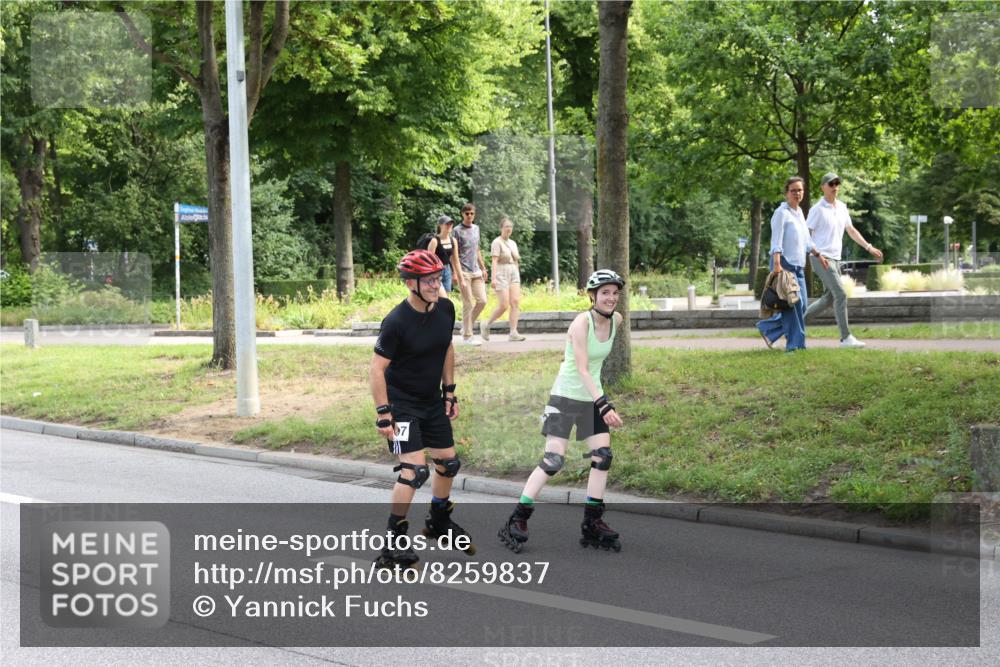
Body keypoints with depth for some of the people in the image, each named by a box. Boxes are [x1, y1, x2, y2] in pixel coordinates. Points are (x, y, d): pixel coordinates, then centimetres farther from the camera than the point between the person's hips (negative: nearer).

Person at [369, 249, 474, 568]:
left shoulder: (446, 309, -5)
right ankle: (394, 541, -7)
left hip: (432, 401, 7)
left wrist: (450, 392, 11)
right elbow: (377, 369, -20)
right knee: (415, 469, -17)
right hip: (402, 403, -7)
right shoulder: (396, 321, -24)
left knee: (448, 463, 15)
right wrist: (383, 415, -21)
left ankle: (439, 522, 39)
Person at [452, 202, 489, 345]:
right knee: (468, 304, -5)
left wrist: (483, 268, 18)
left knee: (482, 300, 2)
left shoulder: (476, 228, 15)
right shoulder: (457, 231, -5)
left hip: (476, 271, 7)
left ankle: (466, 327, 17)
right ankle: (467, 336, 3)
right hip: (464, 272, -7)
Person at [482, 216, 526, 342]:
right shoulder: (497, 242, -5)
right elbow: (494, 261, -13)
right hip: (501, 274, -7)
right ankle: (486, 325, 11)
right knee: (503, 306, -10)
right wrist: (493, 278, -20)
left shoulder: (513, 243, 18)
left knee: (515, 302, -7)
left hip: (514, 274, 7)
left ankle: (513, 333, -9)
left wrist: (518, 278, 18)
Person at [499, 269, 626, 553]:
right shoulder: (582, 322, -20)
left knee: (603, 456, -1)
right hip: (566, 395, -7)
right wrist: (605, 405, -34)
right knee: (553, 461, -11)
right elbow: (582, 369, -26)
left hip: (593, 397, 7)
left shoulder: (616, 320, 1)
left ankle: (593, 524, 9)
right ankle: (516, 521, -4)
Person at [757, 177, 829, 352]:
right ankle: (795, 343, -4)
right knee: (794, 304, -11)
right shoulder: (781, 213, -9)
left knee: (802, 305, 6)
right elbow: (776, 241, -17)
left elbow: (806, 240, 25)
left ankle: (767, 328, 17)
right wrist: (777, 264, -25)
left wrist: (818, 255, 23)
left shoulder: (799, 212, 16)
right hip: (785, 264, -9)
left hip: (798, 265, 9)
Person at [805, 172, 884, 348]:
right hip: (822, 258, -8)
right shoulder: (818, 209, -9)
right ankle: (846, 337, -11)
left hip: (835, 259, 8)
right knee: (841, 295, -13)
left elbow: (851, 230, 22)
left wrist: (869, 247, 16)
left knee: (828, 298, 12)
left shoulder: (842, 207, 13)